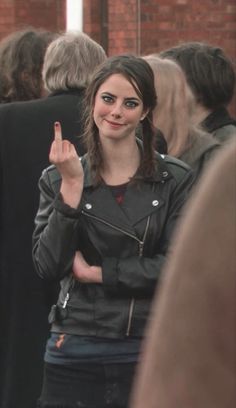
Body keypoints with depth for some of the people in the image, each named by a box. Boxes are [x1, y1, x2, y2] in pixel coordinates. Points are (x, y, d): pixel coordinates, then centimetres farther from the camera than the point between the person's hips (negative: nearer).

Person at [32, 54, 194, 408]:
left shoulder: (175, 179, 2)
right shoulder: (57, 179, 5)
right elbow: (48, 266, -5)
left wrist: (95, 272, -8)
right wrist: (72, 187, -11)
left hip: (149, 350, -1)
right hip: (74, 352, 1)